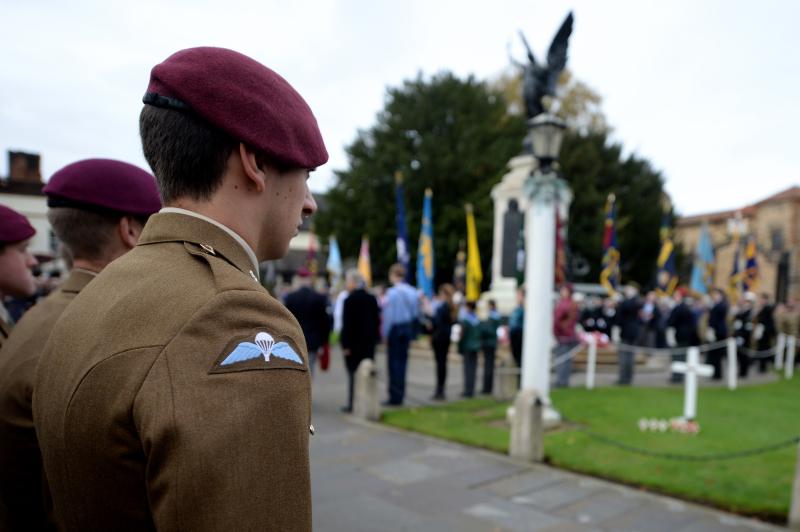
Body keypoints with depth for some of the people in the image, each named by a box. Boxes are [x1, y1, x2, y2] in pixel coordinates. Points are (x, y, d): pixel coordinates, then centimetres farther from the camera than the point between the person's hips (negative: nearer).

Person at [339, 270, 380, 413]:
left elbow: (347, 324, -15)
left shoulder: (350, 300, -15)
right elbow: (377, 320, 10)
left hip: (354, 342, -6)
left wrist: (345, 344, -12)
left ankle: (353, 403, 4)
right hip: (369, 342, 6)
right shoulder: (372, 298, 6)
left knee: (353, 373, 1)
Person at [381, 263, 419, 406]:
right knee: (403, 360, 12)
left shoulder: (392, 292, -15)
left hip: (395, 328, -6)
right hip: (408, 328, 6)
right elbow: (416, 313, 9)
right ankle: (400, 395, 19)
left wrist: (385, 334, -7)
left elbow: (389, 315, -14)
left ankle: (395, 397, 3)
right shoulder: (412, 292, 4)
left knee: (394, 362, 0)